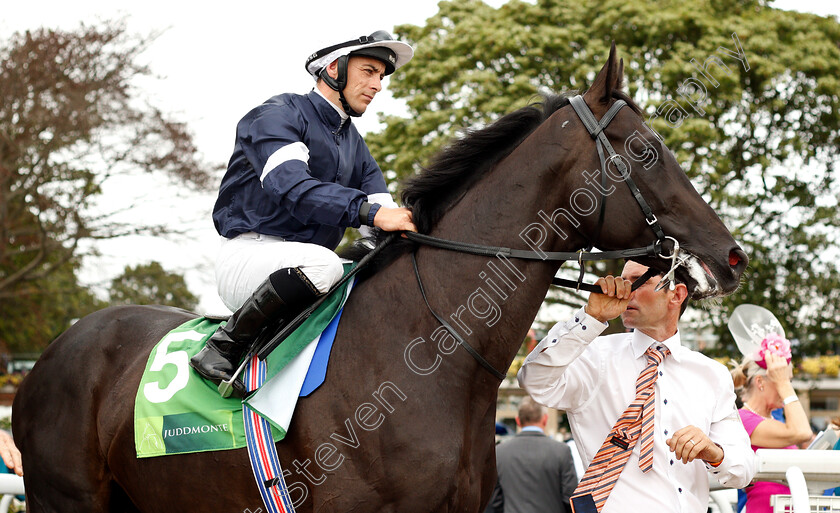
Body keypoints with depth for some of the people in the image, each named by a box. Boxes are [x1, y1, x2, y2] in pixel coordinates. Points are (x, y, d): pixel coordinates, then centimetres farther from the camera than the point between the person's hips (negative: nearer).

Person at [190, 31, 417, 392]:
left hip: (301, 271, 8)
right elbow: (292, 186, -26)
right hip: (248, 254, -8)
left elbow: (386, 214, 13)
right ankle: (224, 347, -24)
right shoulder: (279, 115, -7)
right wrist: (368, 211, -37)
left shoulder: (355, 144, 20)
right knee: (322, 263, -37)